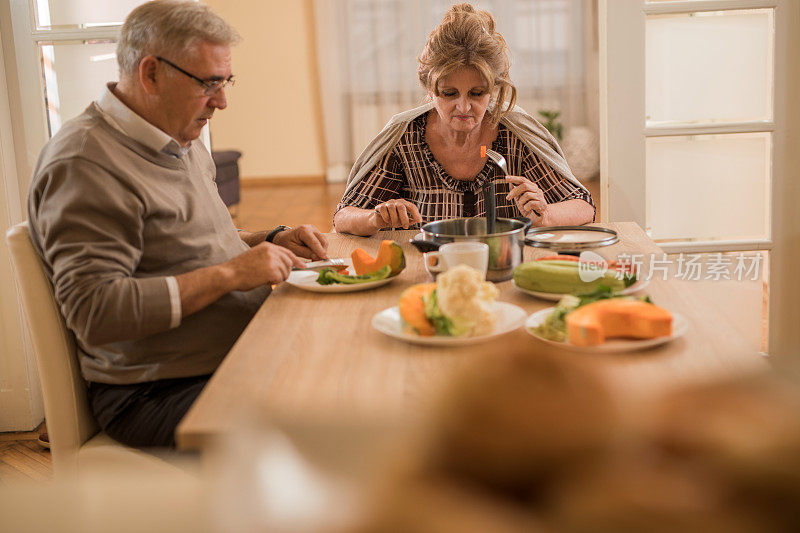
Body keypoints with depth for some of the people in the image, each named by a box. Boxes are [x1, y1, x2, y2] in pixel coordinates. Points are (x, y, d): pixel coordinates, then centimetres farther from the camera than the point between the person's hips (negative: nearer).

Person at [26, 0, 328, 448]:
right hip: (156, 393, -9)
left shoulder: (182, 142, 16)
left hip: (244, 353, 9)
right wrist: (228, 274, -21)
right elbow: (94, 313, -23)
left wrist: (272, 242, 11)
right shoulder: (84, 164, -15)